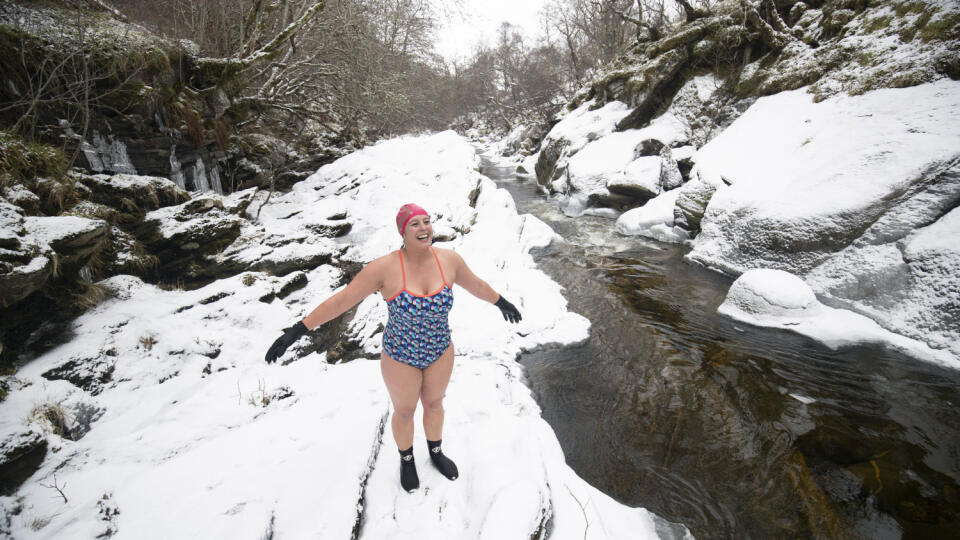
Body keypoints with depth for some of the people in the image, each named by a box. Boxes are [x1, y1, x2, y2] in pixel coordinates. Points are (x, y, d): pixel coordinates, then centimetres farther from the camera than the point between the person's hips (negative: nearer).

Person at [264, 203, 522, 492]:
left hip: (439, 351, 3)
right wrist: (296, 331, -22)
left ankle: (435, 453, 55)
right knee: (404, 411, 21)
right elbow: (341, 299, -22)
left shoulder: (448, 259, -17)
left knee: (434, 403, 26)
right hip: (401, 355, -3)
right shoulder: (385, 267, -28)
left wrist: (502, 302, 18)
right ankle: (407, 459, 52)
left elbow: (476, 284, 2)